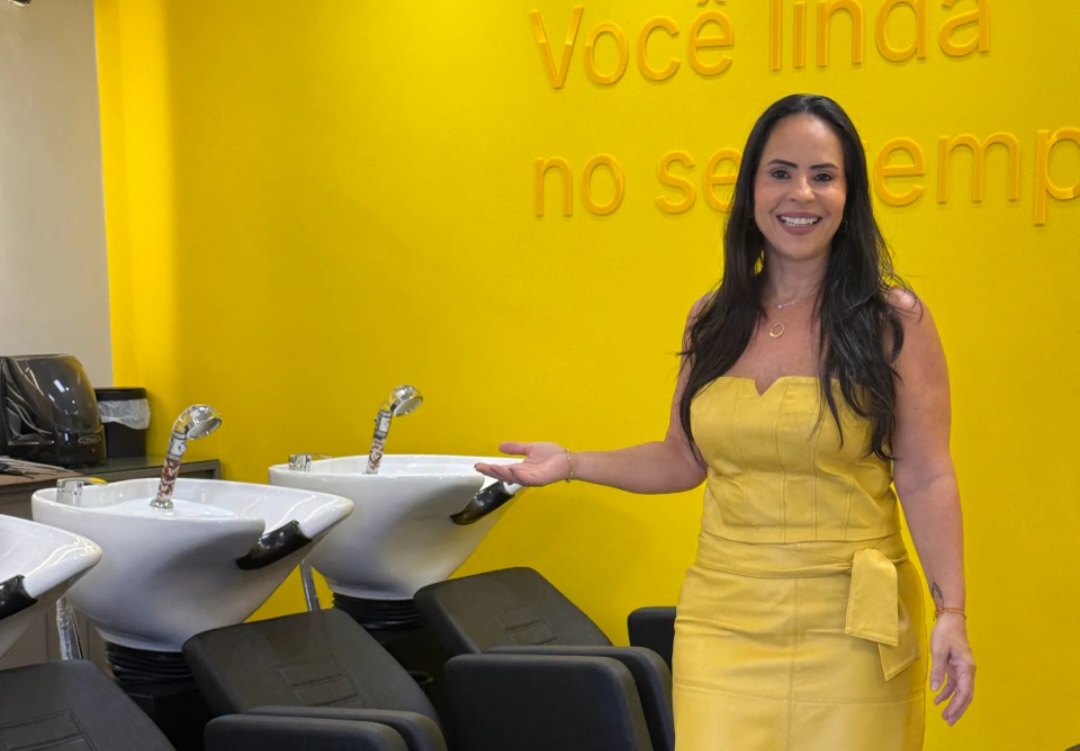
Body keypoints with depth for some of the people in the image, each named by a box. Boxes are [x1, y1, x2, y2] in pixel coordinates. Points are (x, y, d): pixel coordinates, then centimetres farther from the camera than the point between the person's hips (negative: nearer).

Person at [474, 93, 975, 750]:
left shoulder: (894, 320, -4)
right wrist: (574, 464, 4)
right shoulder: (712, 321, 7)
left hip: (848, 626, -3)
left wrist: (951, 611, -14)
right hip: (724, 619, 3)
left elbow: (925, 479, -6)